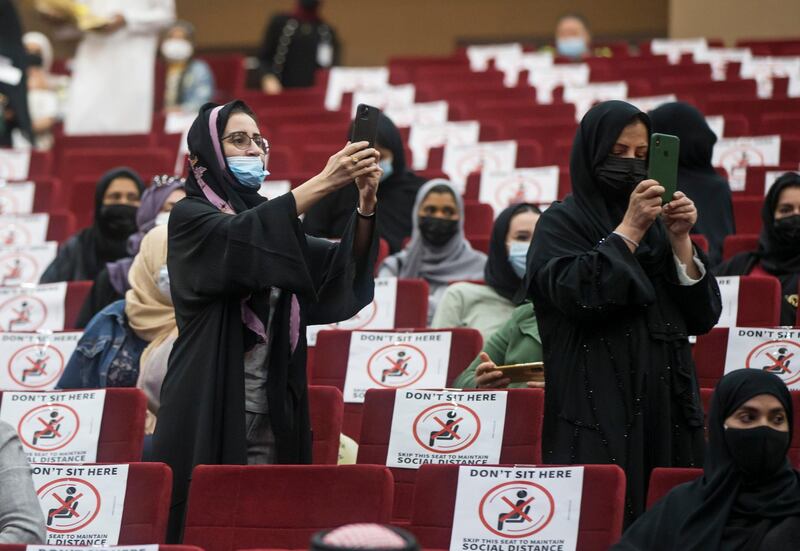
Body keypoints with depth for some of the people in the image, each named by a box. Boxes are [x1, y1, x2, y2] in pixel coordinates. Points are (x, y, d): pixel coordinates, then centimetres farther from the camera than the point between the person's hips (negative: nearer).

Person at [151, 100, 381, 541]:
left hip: (274, 410, 6)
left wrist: (366, 203, -17)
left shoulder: (269, 219, 17)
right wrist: (324, 183, -33)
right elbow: (240, 237, -24)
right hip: (210, 407, -6)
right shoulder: (190, 217, -1)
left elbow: (342, 268, 2)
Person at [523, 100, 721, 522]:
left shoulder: (656, 224, 16)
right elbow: (578, 295, -16)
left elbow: (702, 316, 8)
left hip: (665, 403, 5)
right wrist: (630, 230, -14)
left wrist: (680, 240, -4)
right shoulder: (562, 222, 2)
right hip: (597, 407, -5)